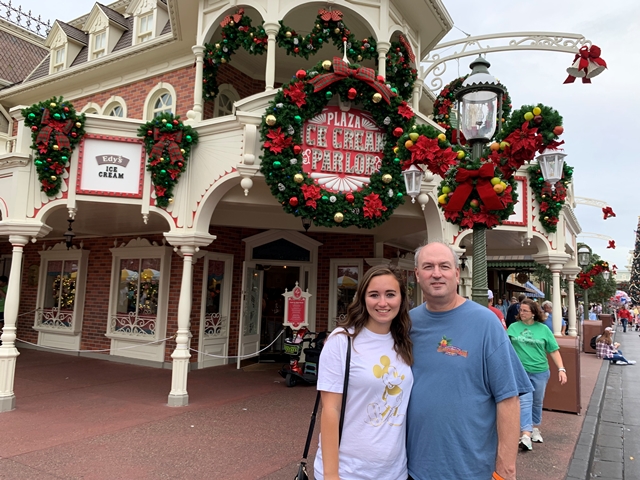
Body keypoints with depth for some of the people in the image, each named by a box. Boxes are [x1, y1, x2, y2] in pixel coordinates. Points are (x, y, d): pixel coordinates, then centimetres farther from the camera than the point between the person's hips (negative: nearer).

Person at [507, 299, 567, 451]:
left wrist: (561, 369, -6)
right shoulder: (513, 327, 0)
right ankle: (525, 435, -11)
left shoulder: (543, 329, 0)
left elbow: (554, 351, 1)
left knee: (537, 402, 15)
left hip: (540, 372, 2)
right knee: (525, 401, -7)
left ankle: (535, 429, 34)